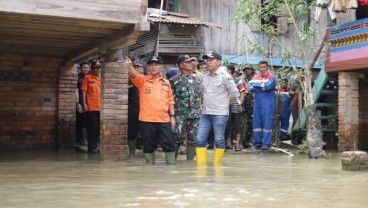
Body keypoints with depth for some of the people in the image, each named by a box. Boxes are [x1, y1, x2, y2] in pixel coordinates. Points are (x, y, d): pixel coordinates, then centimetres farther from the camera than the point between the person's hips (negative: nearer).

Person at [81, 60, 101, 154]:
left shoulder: (101, 79, 12)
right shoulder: (87, 78, 0)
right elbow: (84, 91, -2)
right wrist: (84, 104, -9)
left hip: (100, 107, 5)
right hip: (91, 107, -4)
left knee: (98, 128, 8)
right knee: (92, 128, -2)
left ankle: (95, 147, 18)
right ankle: (92, 148, 5)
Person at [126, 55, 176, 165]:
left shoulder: (166, 82, 12)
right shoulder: (142, 80, 3)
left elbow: (170, 100, 16)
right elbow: (134, 75, -18)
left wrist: (172, 116, 10)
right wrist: (130, 65, -37)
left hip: (164, 120, 2)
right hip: (147, 120, -2)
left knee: (169, 145, 4)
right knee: (149, 146, 6)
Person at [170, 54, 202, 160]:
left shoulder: (197, 79, 12)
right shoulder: (174, 80, -1)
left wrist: (200, 110, 12)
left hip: (195, 115, 4)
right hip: (180, 115, -4)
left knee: (193, 140, 7)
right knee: (178, 139, -5)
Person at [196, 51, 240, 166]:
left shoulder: (225, 76, -6)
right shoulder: (204, 77, 11)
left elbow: (235, 94, -3)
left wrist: (223, 104, 2)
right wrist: (205, 105, 12)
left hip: (220, 114, -6)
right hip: (205, 113, 6)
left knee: (219, 140, 2)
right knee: (200, 139, 1)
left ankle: (217, 165, 11)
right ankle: (201, 164, 6)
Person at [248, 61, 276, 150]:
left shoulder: (271, 77, -1)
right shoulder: (255, 77, 15)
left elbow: (268, 86, -18)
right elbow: (250, 87, 1)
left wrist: (256, 86, -7)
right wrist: (262, 87, -13)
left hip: (268, 103, -5)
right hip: (257, 103, 5)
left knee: (267, 122, -6)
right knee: (256, 122, 5)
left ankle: (266, 143, -3)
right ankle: (257, 143, 12)